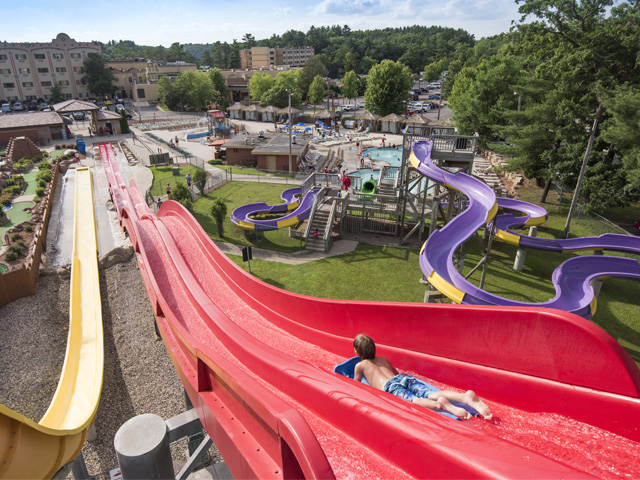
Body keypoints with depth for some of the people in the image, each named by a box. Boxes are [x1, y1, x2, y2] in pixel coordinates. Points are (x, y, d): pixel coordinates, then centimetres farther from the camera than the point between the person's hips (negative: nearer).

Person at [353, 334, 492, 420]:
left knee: (414, 400, -34)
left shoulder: (359, 366, 24)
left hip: (390, 386, -5)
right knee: (432, 394, -19)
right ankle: (466, 397, -46)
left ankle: (440, 404, -67)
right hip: (404, 377, 5)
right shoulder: (383, 359, 39)